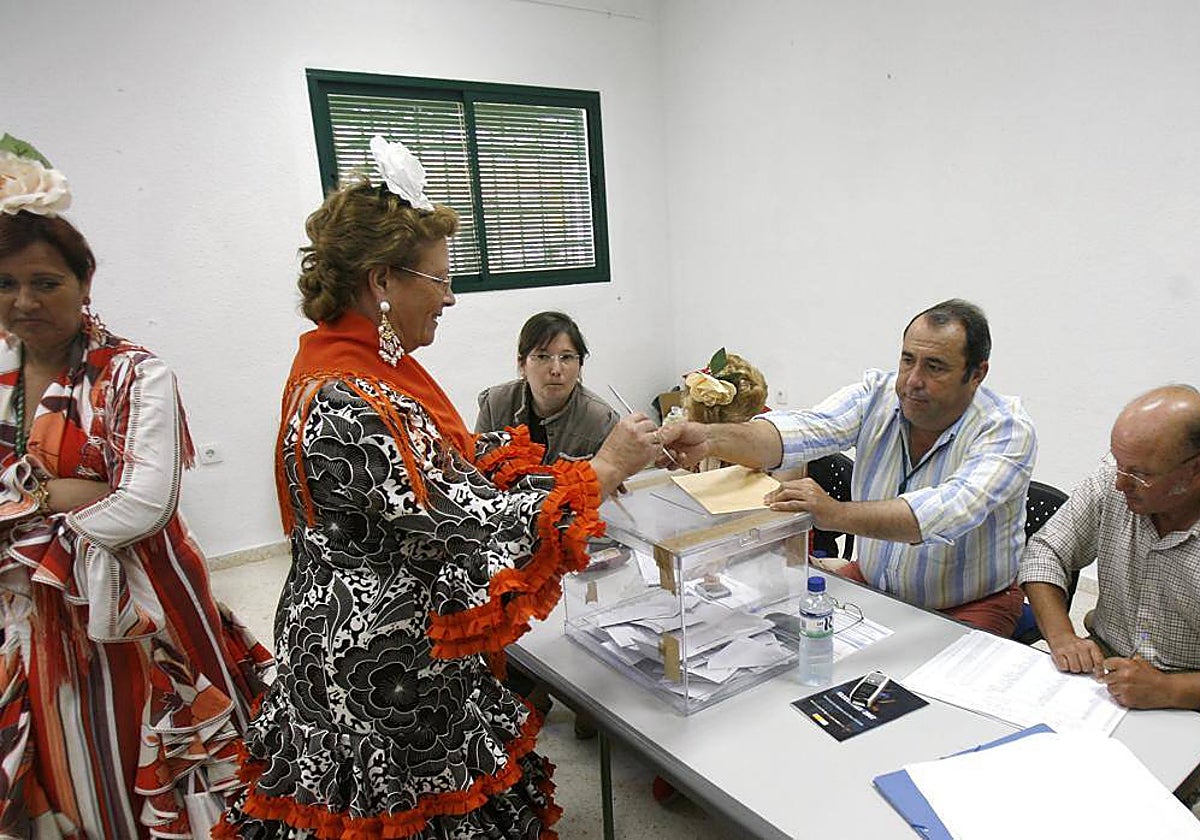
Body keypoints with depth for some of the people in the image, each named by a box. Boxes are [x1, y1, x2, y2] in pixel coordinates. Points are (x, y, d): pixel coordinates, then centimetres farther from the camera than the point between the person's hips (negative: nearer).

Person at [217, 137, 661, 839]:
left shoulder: (359, 365, 3)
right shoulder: (349, 404, -28)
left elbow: (453, 466, 6)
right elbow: (463, 531, -29)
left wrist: (590, 462, 0)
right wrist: (600, 472, -21)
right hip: (387, 680, -9)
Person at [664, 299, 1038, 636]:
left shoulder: (1007, 431, -19)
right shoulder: (877, 393, -8)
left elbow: (949, 512, -37)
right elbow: (804, 430, -25)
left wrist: (836, 514, -51)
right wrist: (712, 438, -44)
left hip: (970, 605, -4)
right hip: (871, 579, 4)